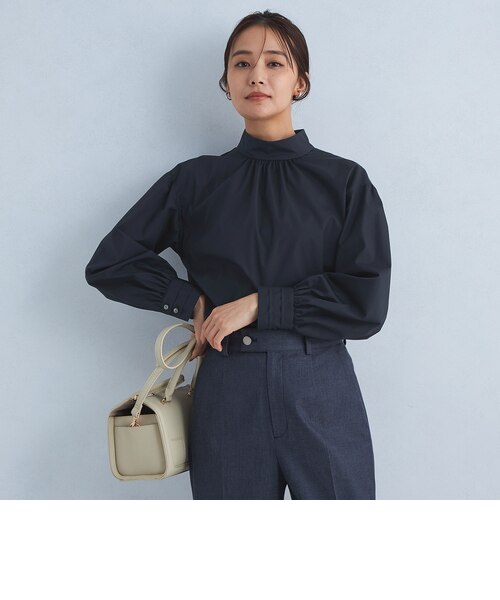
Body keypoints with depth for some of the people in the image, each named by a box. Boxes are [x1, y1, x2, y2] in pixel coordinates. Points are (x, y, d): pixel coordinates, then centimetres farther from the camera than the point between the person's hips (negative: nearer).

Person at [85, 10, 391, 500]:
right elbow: (108, 263, 10)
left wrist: (259, 305, -11)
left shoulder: (345, 180, 3)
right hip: (228, 396, 1)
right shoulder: (195, 181, 7)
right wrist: (193, 302, -2)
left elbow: (367, 303, -5)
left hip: (323, 396, 0)